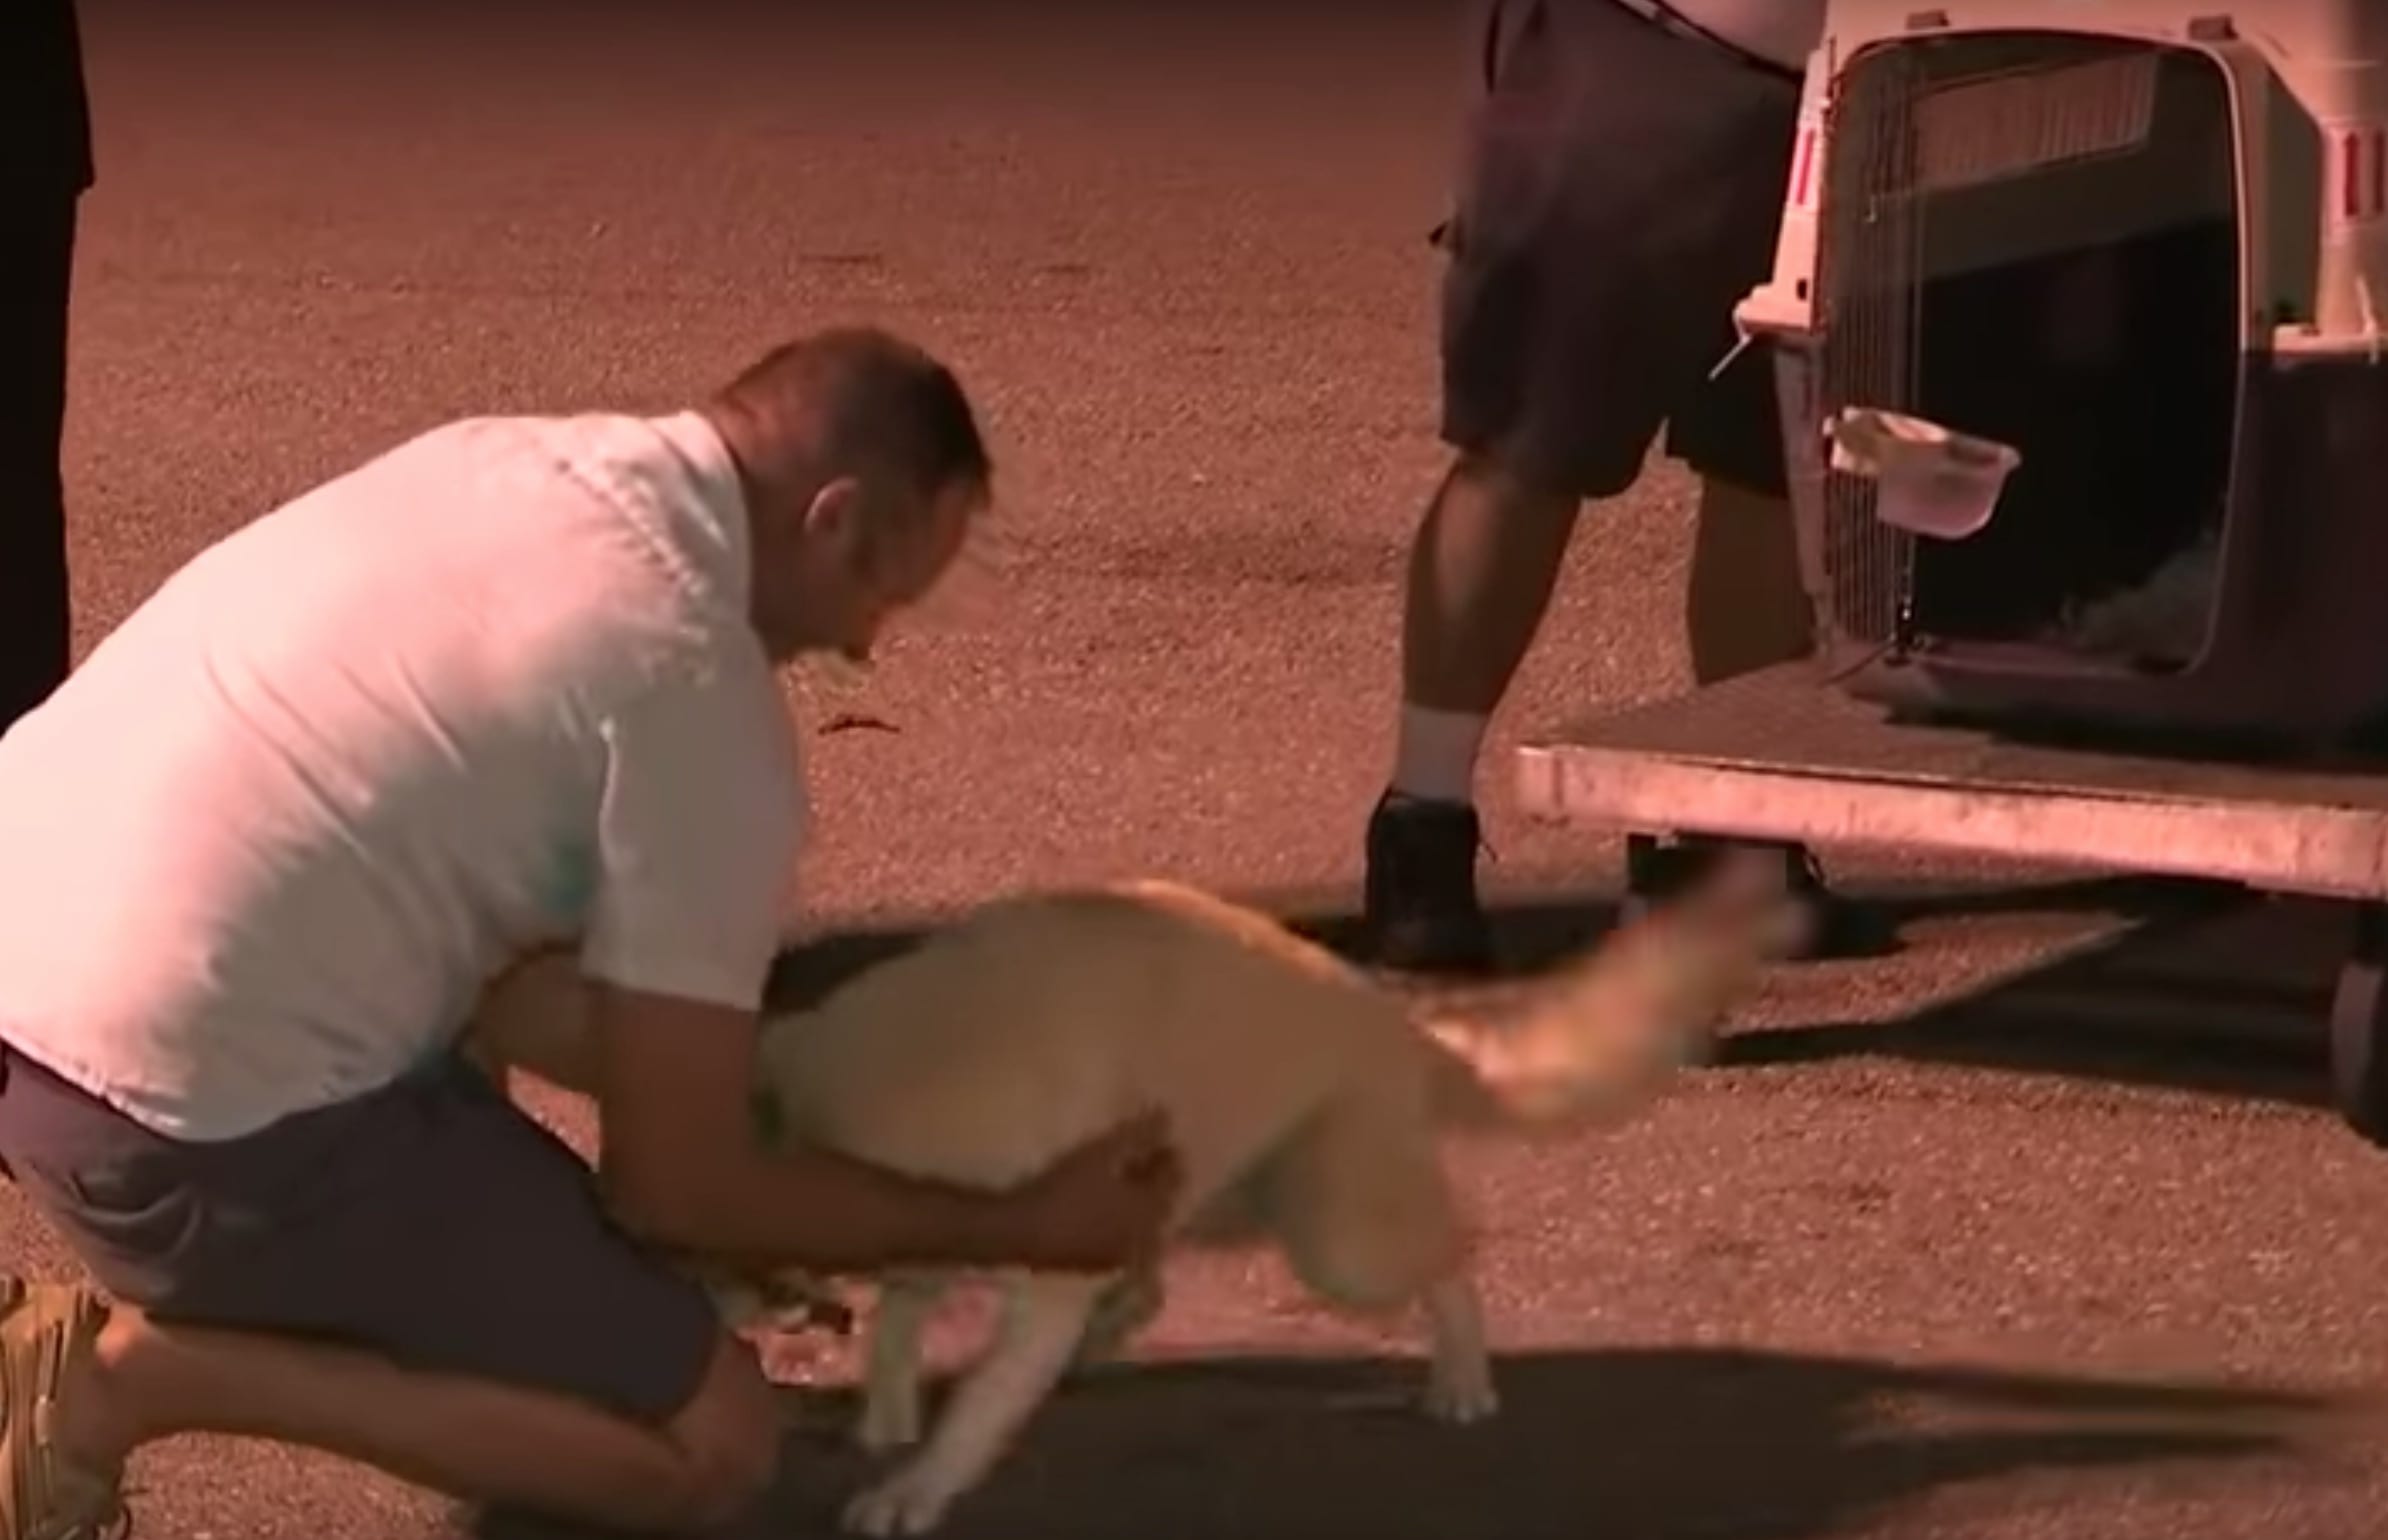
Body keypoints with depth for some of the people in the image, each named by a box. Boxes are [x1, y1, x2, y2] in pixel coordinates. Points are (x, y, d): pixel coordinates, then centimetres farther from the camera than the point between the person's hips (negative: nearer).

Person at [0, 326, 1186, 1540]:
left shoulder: (501, 462, 12)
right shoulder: (697, 689, -11)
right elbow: (675, 1185, -5)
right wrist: (1019, 1230, 6)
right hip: (180, 1111, -9)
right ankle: (140, 1374, -5)